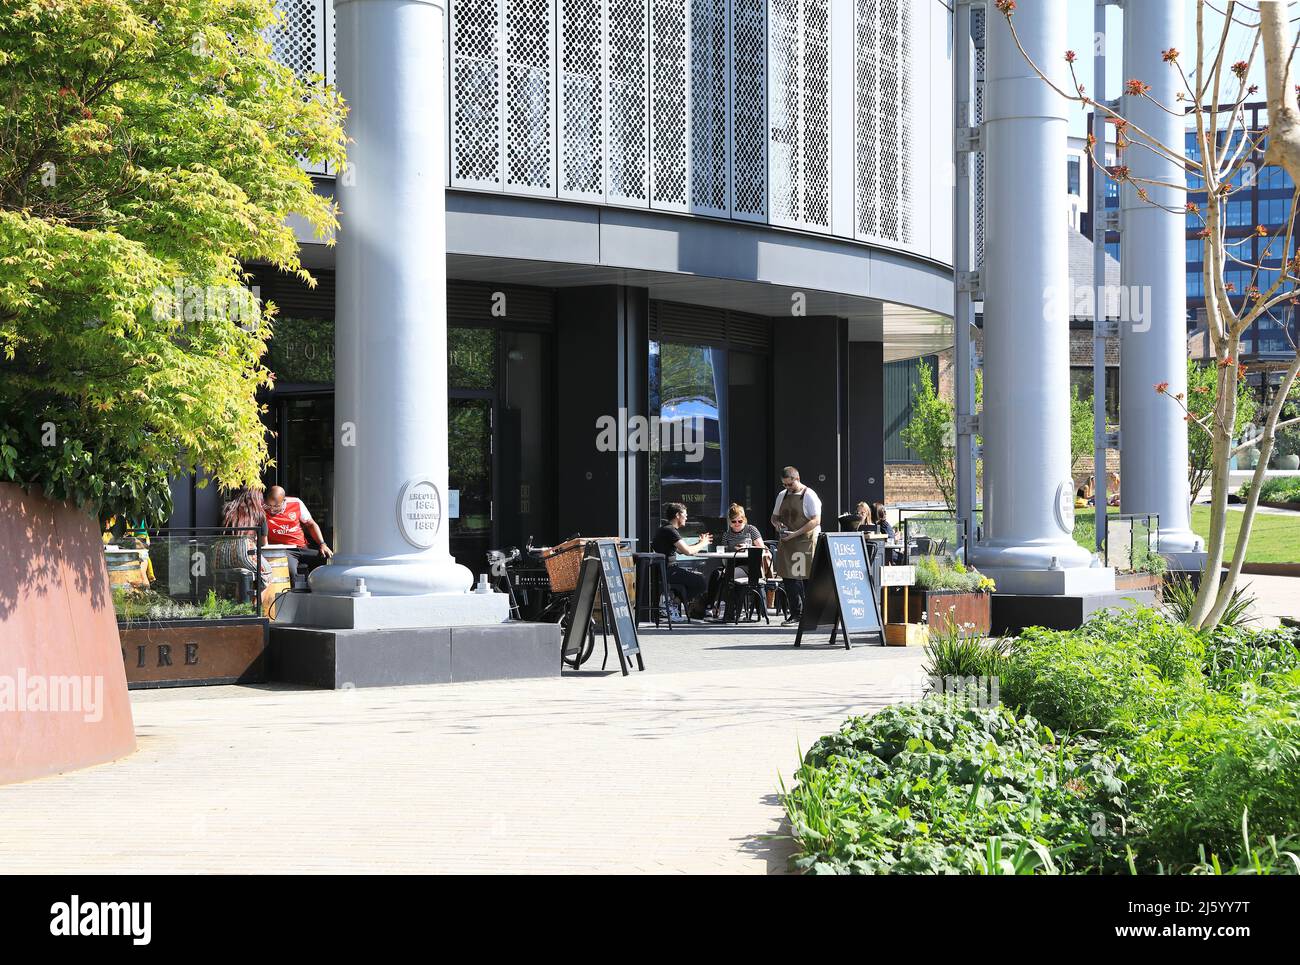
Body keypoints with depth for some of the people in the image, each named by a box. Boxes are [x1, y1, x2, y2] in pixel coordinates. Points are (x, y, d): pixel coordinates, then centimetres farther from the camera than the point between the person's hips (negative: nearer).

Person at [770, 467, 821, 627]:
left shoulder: (809, 496, -6)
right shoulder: (782, 495, 14)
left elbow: (816, 520, -13)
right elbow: (774, 516, 24)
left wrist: (795, 533, -19)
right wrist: (777, 524, -1)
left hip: (806, 542, -6)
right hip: (786, 543, 6)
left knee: (807, 578, -7)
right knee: (789, 578, 3)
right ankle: (796, 614, 10)